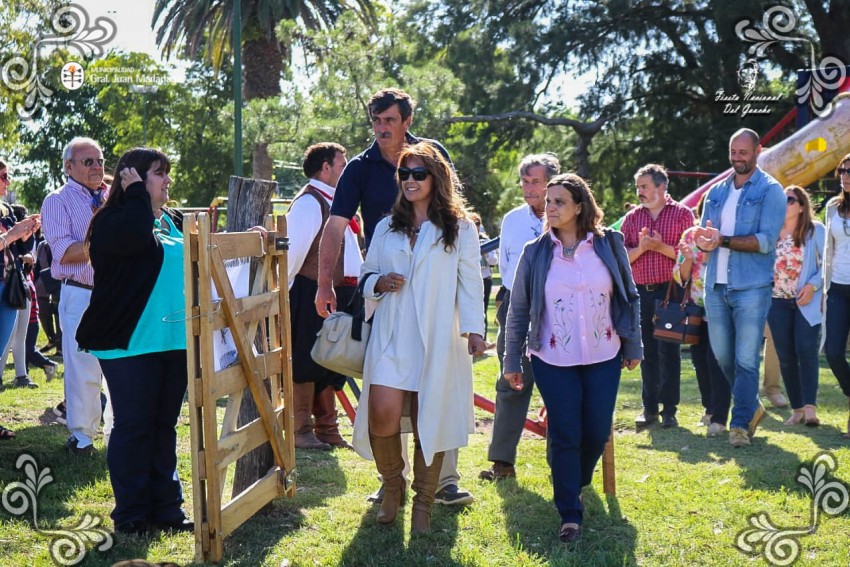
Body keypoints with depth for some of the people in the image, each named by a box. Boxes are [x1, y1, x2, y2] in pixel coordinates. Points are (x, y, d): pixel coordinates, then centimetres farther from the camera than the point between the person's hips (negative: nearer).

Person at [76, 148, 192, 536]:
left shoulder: (171, 223, 15)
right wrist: (137, 193, -16)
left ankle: (166, 508, 18)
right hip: (129, 343, -7)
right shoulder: (111, 221, -7)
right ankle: (131, 514, 6)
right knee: (134, 427, -3)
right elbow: (136, 238, -29)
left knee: (165, 426, 11)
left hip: (173, 341, 7)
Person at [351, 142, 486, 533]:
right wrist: (379, 283, -4)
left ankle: (422, 504, 14)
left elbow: (470, 282, 2)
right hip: (390, 338, 2)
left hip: (436, 340, -2)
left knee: (428, 421, 0)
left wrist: (474, 329, -8)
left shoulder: (460, 229, 6)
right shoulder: (385, 229, 16)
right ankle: (392, 486, 12)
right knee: (383, 415, -13)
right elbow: (366, 275, 19)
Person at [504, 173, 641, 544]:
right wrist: (512, 361, 4)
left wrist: (633, 346, 6)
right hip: (553, 361, -1)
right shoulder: (536, 253, -3)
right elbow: (518, 310, 2)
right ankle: (570, 515, 7)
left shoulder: (609, 245, -3)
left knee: (597, 433, 6)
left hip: (603, 358, 1)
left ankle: (576, 483, 35)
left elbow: (629, 297, 6)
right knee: (565, 436, -3)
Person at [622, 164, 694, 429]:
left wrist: (661, 247, -15)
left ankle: (669, 409, 4)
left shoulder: (682, 213, 1)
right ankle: (649, 407, 15)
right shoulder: (632, 217, 12)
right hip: (641, 291, 4)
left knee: (669, 351, -2)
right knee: (647, 351, 7)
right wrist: (640, 248, -10)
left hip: (671, 290, -4)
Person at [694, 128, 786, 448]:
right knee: (722, 356, 11)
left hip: (751, 287, -5)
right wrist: (703, 239, -12)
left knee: (746, 359, -4)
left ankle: (741, 422, 6)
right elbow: (705, 234, 12)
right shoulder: (716, 191, 14)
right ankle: (751, 406, 31)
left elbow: (766, 241, -13)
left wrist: (723, 240, -20)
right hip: (716, 286, 6)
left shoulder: (770, 191, -3)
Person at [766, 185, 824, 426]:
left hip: (806, 302, -3)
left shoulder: (815, 231, -1)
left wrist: (813, 285, -15)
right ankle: (797, 409, 12)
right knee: (785, 356, 4)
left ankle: (810, 407, -16)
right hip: (778, 302, 3)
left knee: (806, 350, -15)